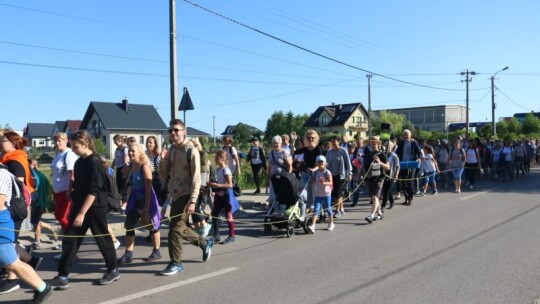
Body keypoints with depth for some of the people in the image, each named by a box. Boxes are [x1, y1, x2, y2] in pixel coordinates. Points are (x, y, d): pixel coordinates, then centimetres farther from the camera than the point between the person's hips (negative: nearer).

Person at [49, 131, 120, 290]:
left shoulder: (94, 162, -16)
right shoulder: (79, 162, 9)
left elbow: (93, 191, -21)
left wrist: (82, 213, -22)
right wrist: (73, 209, 17)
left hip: (95, 208, -8)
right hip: (79, 206, 8)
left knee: (102, 239, 5)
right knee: (69, 240, 5)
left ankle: (113, 270, 22)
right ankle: (62, 277, 11)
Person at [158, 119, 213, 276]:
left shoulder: (191, 151, -12)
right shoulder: (171, 150, 9)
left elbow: (196, 178, -16)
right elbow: (163, 175, 10)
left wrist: (193, 201, -22)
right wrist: (164, 160, -9)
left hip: (185, 195, -8)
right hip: (175, 194, 8)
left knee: (175, 229, -7)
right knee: (180, 227, 16)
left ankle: (176, 263, 8)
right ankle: (205, 243, 35)